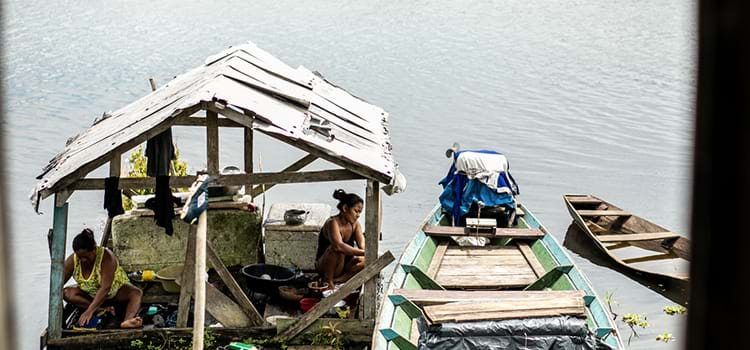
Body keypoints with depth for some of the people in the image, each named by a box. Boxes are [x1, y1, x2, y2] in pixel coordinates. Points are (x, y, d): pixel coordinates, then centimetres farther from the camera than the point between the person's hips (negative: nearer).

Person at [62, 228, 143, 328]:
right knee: (66, 293, -23)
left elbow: (105, 288, -37)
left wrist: (89, 311, -43)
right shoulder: (72, 260, -18)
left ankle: (127, 320, -62)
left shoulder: (106, 257, -31)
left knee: (136, 293, -33)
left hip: (116, 289, -4)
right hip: (91, 294, 4)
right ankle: (102, 310, -33)